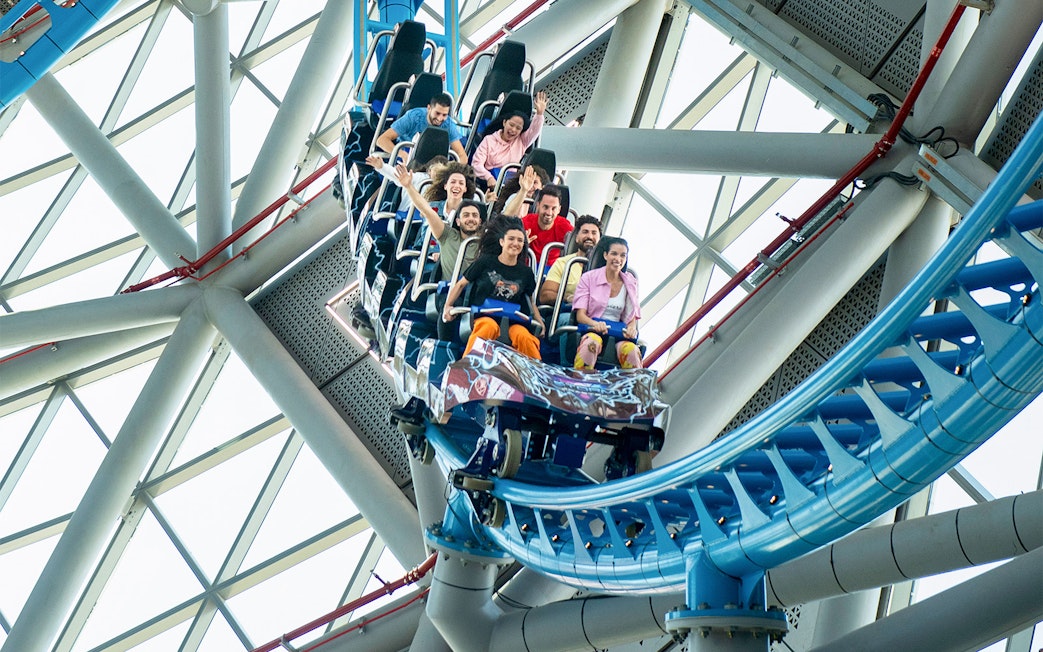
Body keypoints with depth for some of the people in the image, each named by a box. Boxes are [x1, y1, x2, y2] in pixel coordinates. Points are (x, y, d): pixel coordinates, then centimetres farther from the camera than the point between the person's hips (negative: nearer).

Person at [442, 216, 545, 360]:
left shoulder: (525, 272, 15)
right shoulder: (485, 262, 7)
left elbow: (530, 302, 26)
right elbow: (461, 284, 13)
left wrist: (539, 323, 11)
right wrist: (448, 306, 2)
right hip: (483, 317, -2)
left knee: (524, 336, -33)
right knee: (489, 326, -39)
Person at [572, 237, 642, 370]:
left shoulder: (630, 282, 14)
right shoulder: (589, 277, 6)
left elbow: (632, 317, 14)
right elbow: (580, 315, 0)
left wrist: (631, 328, -11)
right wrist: (595, 324, -23)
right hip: (591, 330, -2)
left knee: (631, 349, -33)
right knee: (590, 343, -39)